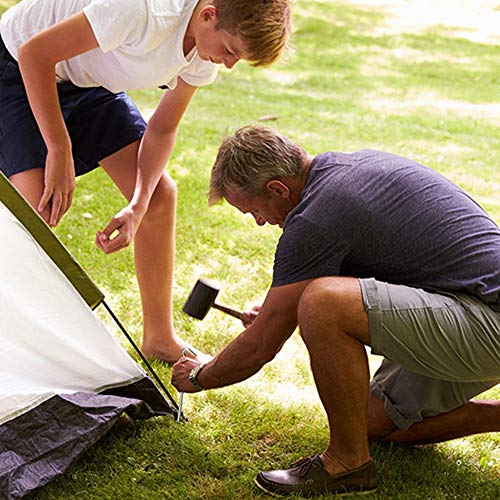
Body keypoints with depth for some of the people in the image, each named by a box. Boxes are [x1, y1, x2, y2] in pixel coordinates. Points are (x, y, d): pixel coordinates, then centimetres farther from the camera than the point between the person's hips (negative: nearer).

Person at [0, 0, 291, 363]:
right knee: (38, 210, -23)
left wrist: (137, 207, -18)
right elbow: (35, 53, -30)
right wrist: (60, 151, -27)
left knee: (160, 194, -1)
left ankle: (160, 339, 13)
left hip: (90, 81, 7)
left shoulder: (206, 55, -14)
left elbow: (162, 130, -4)